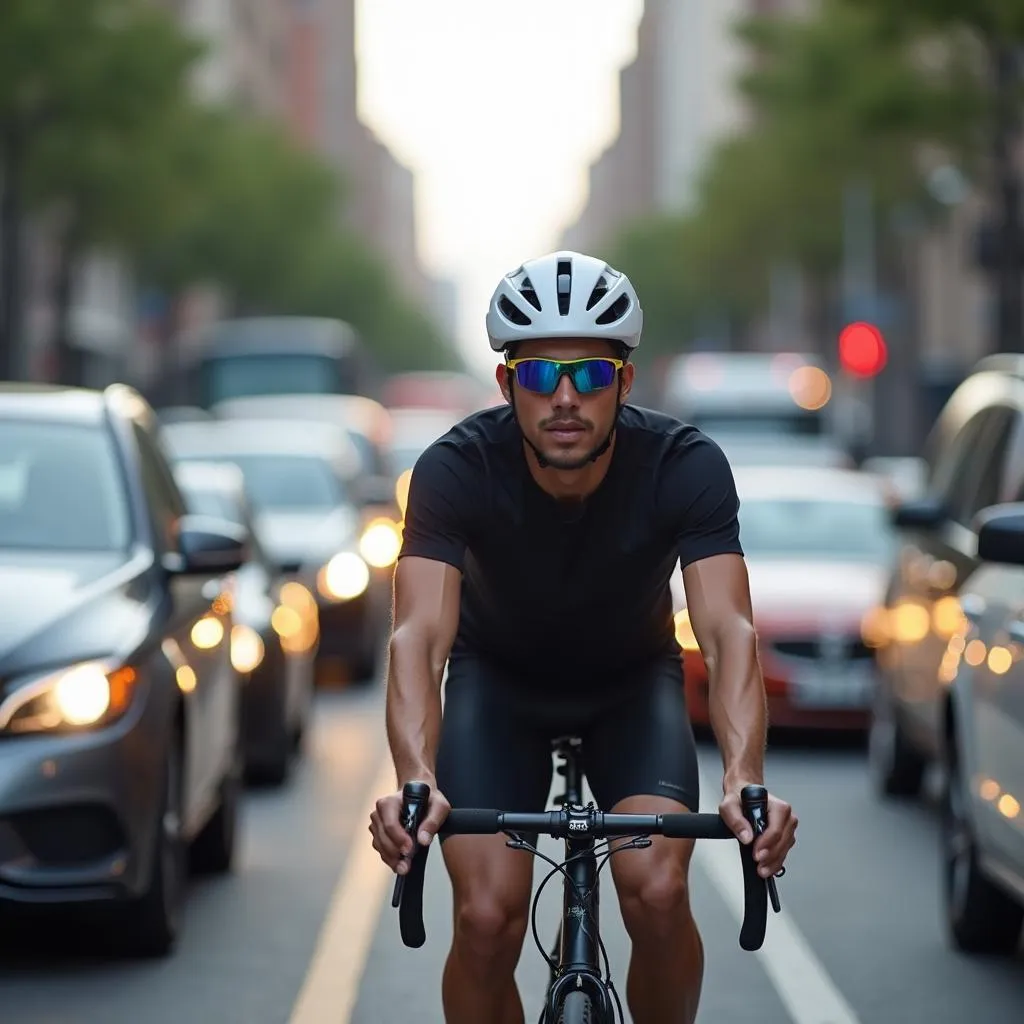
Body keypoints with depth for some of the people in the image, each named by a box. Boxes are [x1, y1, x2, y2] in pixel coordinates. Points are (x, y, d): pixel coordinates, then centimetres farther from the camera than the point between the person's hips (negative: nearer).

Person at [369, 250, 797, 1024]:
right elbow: (420, 635, -41)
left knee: (659, 895, -22)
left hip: (635, 678, 0)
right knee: (487, 919, -18)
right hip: (500, 678, 0)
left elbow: (728, 630, -39)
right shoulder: (457, 469, -30)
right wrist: (416, 780, -59)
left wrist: (744, 779, -57)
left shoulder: (687, 466, -29)